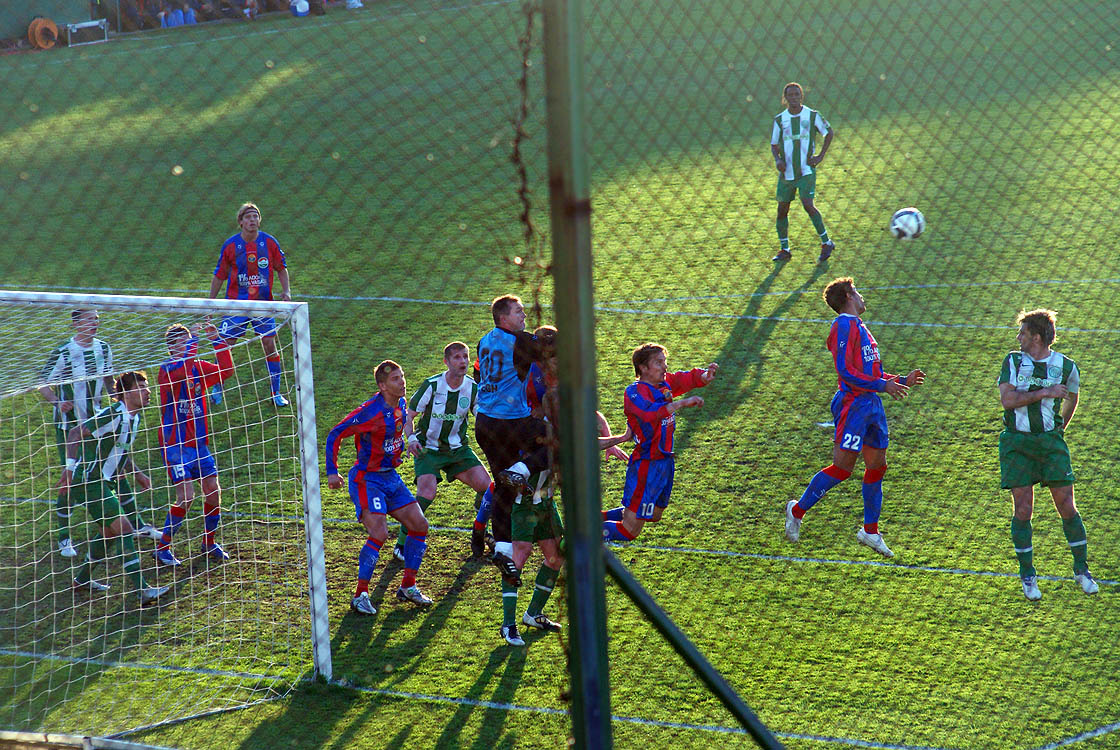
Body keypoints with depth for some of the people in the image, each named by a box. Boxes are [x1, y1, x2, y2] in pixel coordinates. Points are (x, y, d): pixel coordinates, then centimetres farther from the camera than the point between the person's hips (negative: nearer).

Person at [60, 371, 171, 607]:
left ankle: (82, 579, 37)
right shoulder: (112, 415, -21)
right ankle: (143, 591, -16)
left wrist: (138, 474, 16)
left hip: (105, 482, 10)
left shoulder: (134, 418, 9)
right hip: (91, 481, -10)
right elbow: (75, 433, -25)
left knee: (110, 533, 20)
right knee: (124, 530, -15)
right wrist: (70, 467, -33)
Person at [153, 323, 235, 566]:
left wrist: (217, 341, -8)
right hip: (175, 445, -6)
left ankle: (209, 543, 23)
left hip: (199, 443, 6)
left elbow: (225, 371, -3)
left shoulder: (199, 367, 8)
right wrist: (192, 348, -30)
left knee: (213, 490, 3)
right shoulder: (167, 369, -10)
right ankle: (162, 547, 1)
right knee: (186, 496, -14)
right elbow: (180, 374, -32)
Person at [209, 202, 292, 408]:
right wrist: (210, 302, 5)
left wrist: (286, 290, -5)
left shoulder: (269, 242, -3)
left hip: (263, 303, 0)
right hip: (236, 303, 0)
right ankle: (218, 389, 18)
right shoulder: (230, 245, -4)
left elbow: (281, 268, 9)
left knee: (270, 345, -5)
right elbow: (219, 275, 5)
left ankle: (276, 392, 7)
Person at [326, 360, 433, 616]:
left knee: (419, 525, 4)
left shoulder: (401, 404, 1)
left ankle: (407, 586, 18)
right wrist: (332, 471, -21)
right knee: (379, 534, -20)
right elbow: (335, 435, -18)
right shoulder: (371, 410, -22)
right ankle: (360, 594, -8)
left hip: (390, 476, 8)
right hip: (366, 479, -8)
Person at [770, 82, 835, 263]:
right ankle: (784, 249, 18)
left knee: (808, 205, -17)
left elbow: (828, 133, 12)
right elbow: (774, 144, 12)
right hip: (786, 172, 3)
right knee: (782, 209, 4)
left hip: (806, 171, -3)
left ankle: (826, 243, -3)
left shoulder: (812, 116, -2)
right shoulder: (779, 119, 4)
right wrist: (777, 159, -9)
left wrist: (820, 156, 2)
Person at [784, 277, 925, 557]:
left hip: (872, 404, 9)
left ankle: (870, 531, 17)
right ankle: (797, 510, 6)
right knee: (842, 467, -9)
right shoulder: (844, 325, -9)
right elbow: (845, 370, -18)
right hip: (853, 404, -9)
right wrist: (883, 385, -19)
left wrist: (903, 381, 18)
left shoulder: (858, 326, 20)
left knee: (877, 466, 8)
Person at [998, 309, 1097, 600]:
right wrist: (1045, 393, -15)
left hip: (1051, 440, 0)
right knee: (1023, 510, -3)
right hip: (1016, 442, 0)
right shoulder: (1013, 361, 2)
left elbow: (1072, 396, 22)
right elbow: (1007, 399, -11)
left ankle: (1082, 570, 13)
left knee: (1067, 507, -3)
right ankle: (1027, 575, 10)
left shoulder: (1065, 366, 1)